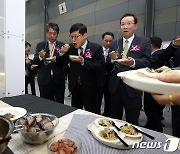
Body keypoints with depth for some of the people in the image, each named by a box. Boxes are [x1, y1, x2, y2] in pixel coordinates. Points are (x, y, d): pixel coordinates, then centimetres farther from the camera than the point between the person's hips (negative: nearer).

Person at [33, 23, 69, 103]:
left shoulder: (62, 45, 2)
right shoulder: (40, 45, 7)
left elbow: (64, 63, -3)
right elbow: (35, 62, 4)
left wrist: (57, 60, -22)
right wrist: (40, 57, -17)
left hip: (58, 80, -1)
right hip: (44, 79, 1)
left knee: (59, 104, 8)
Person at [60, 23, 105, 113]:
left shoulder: (96, 48, -10)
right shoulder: (70, 48, 0)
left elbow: (100, 66, -17)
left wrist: (83, 61, -27)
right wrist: (62, 53, -15)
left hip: (89, 87, -3)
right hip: (75, 86, 4)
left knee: (90, 113, 13)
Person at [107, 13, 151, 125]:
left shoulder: (144, 42, 2)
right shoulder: (114, 44, 11)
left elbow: (147, 62, -7)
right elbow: (108, 66, 9)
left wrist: (133, 62, -25)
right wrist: (112, 59, -13)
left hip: (133, 88, -3)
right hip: (115, 87, 3)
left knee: (132, 122, 11)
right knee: (114, 119, 18)